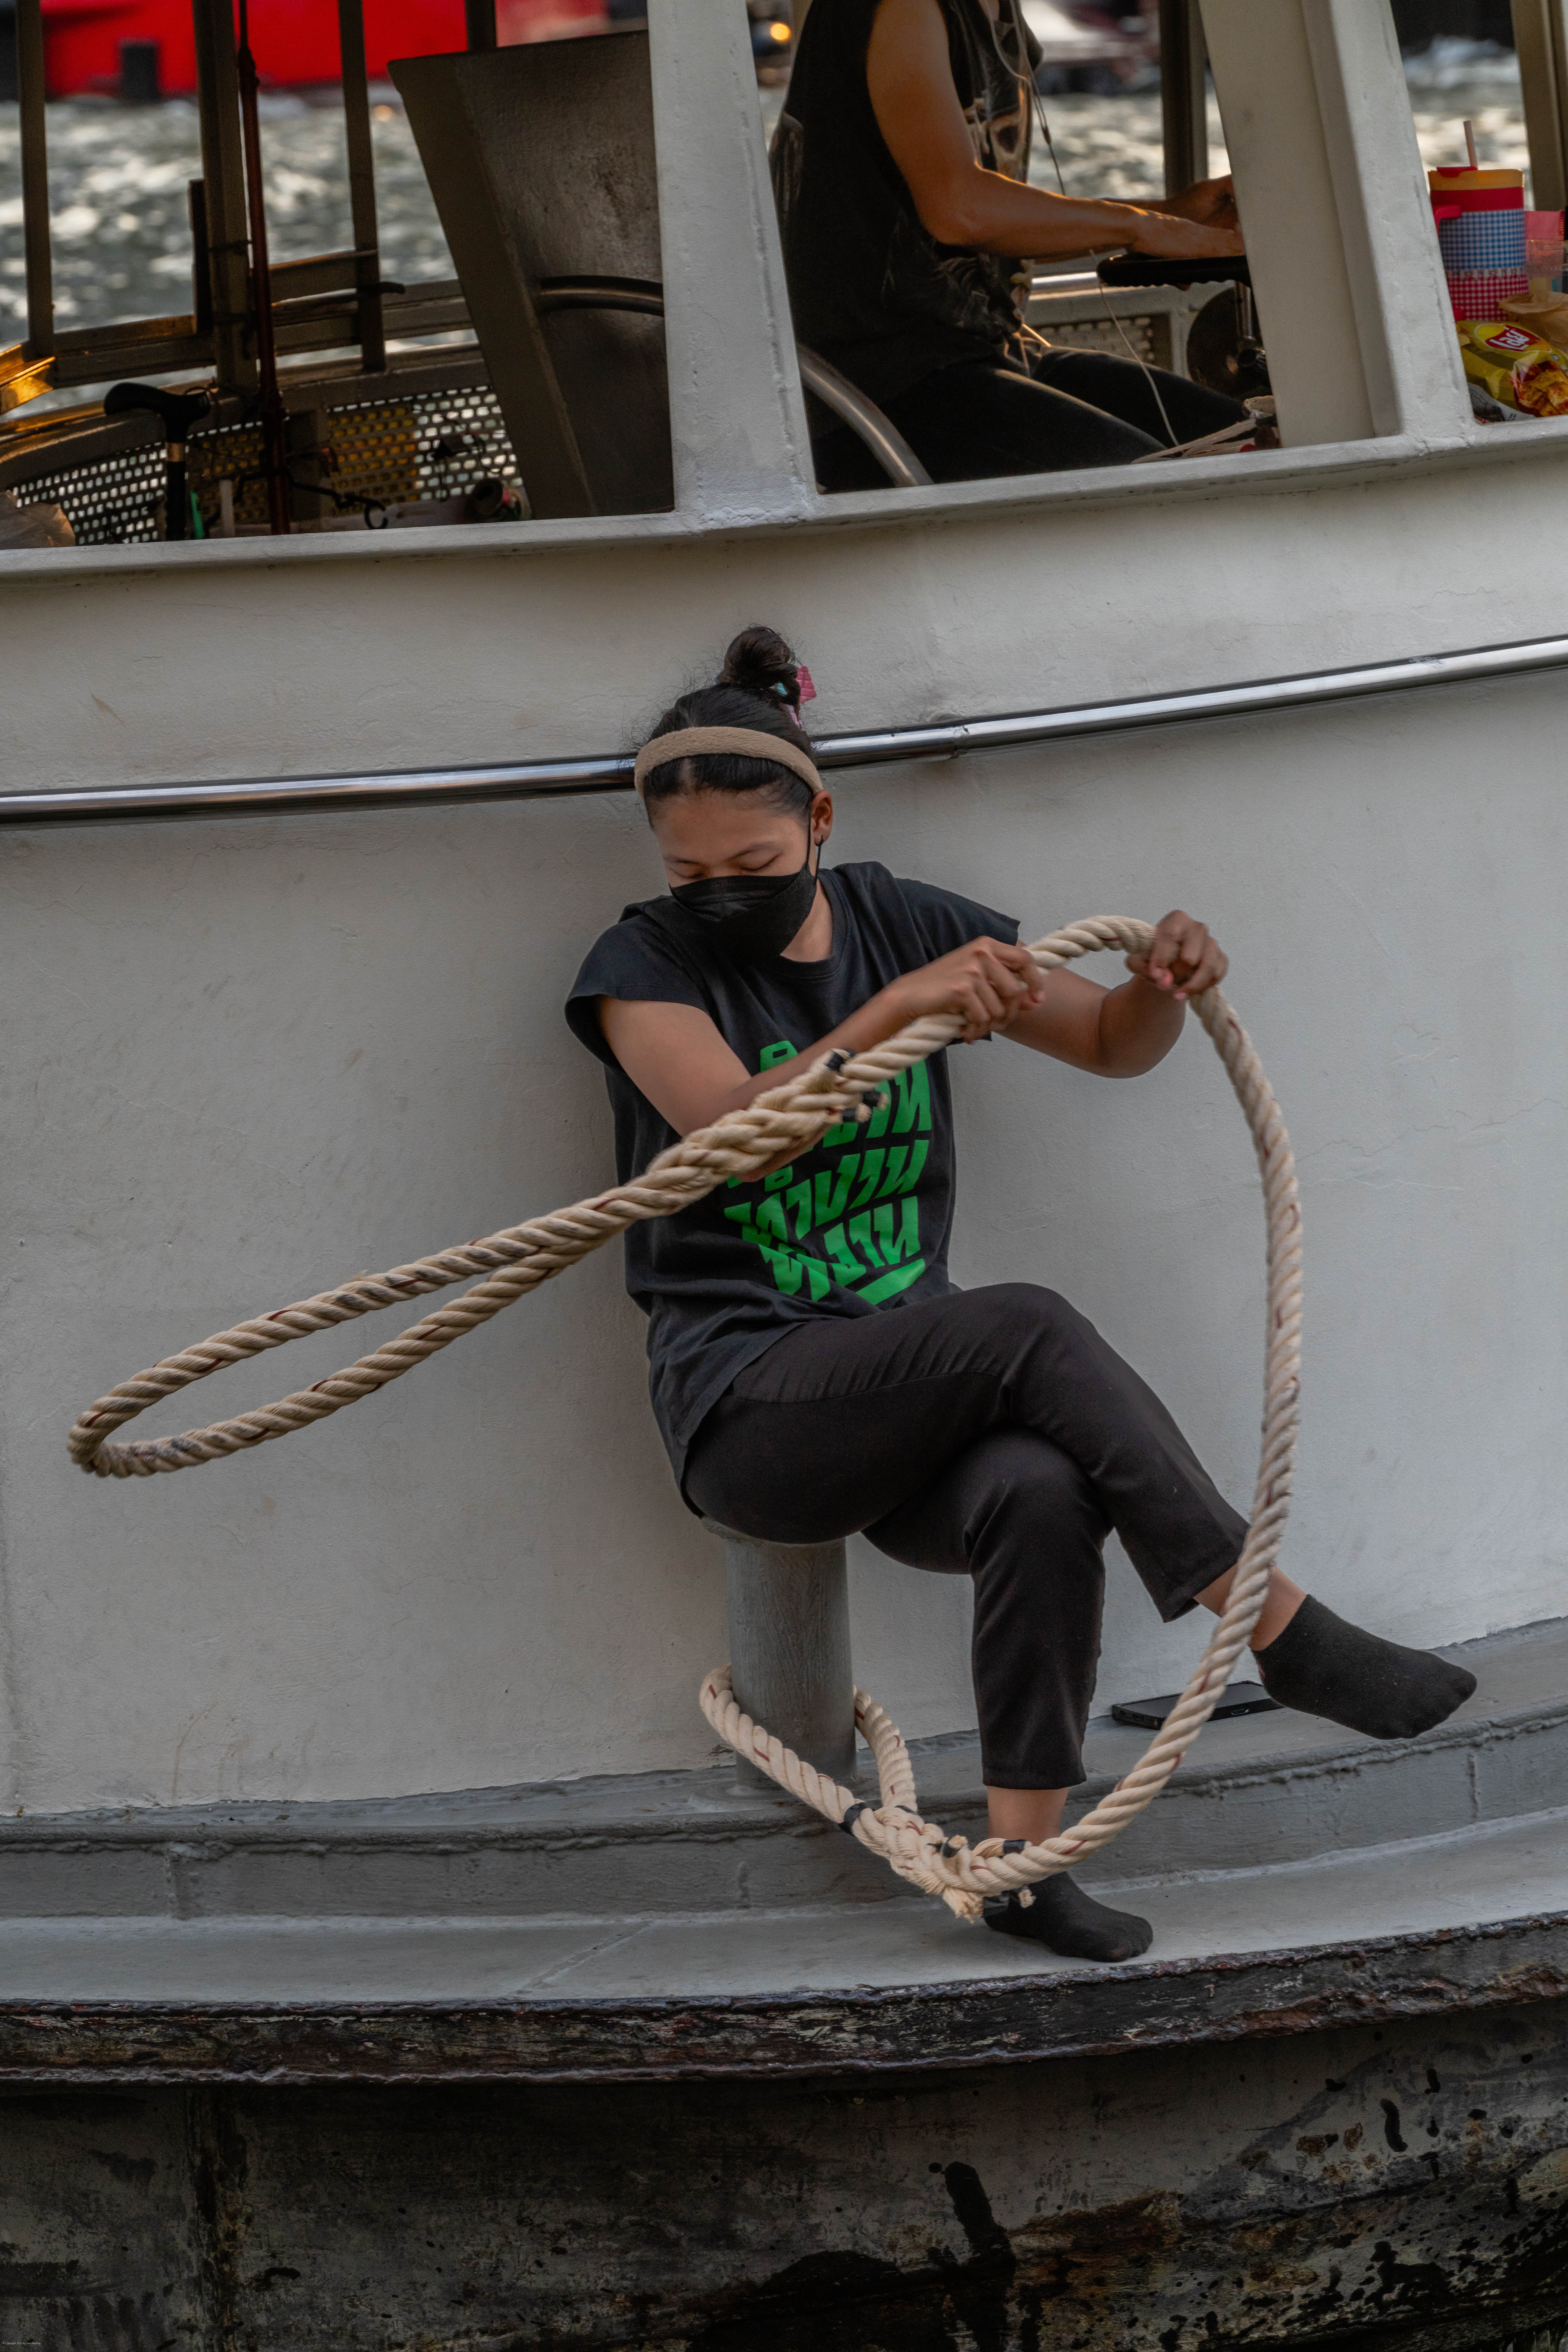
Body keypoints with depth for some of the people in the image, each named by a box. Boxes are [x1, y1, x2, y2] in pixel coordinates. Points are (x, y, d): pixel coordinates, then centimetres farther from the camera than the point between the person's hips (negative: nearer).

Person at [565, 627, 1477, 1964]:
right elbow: (733, 1130, -19)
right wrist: (899, 1007, -25)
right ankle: (1284, 1630, -25)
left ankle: (1022, 1860, -23)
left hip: (905, 1397, 3)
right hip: (746, 1409, -3)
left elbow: (1113, 1044, 14)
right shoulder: (648, 966, -1)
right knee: (1029, 1332, -31)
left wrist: (1166, 990, -9)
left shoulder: (903, 926, 10)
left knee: (1040, 1493, -33)